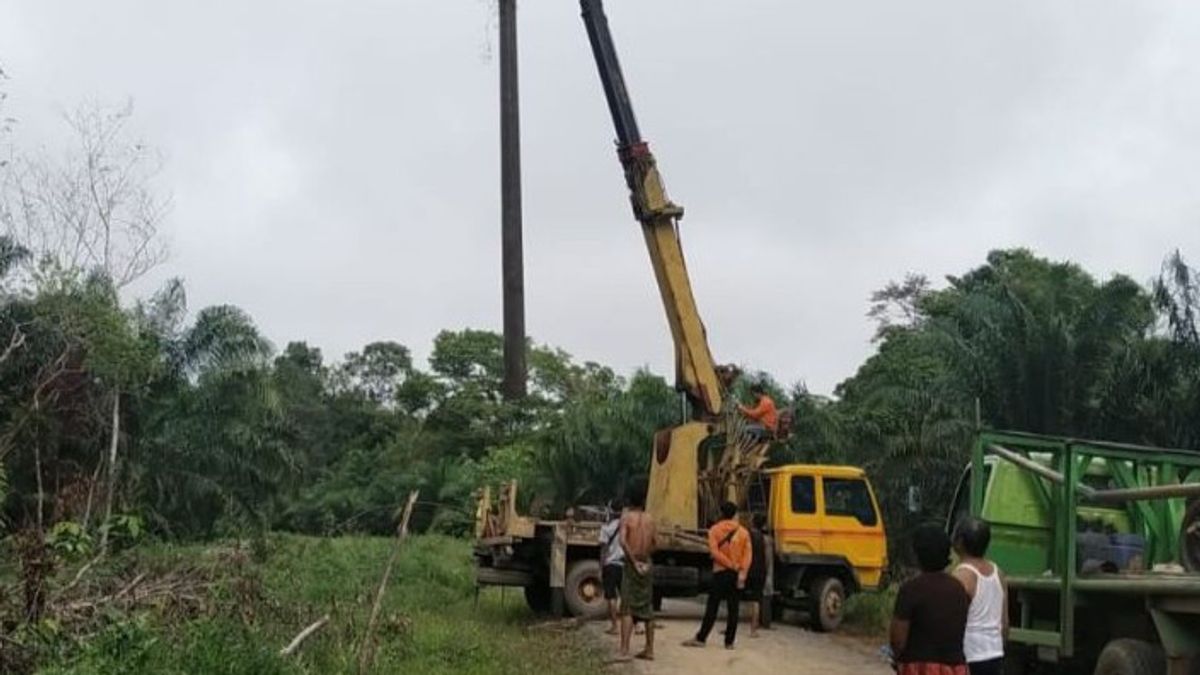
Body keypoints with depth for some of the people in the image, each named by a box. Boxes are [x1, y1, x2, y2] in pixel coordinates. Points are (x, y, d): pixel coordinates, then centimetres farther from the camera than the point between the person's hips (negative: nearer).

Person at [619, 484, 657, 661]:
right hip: (647, 564, 4)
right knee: (647, 608, 13)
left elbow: (623, 541, -18)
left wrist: (634, 561, -16)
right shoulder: (650, 519, 7)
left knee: (627, 608, -8)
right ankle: (649, 649, 19)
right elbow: (653, 545, 7)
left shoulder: (627, 517, -5)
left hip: (632, 564, -4)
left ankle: (624, 650, -18)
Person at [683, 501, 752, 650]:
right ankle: (729, 642, 5)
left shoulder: (715, 530, -2)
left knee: (712, 607, 1)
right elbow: (747, 555, -5)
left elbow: (715, 552, -12)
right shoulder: (743, 532, 3)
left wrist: (732, 565, -10)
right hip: (737, 575, 2)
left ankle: (700, 638, 1)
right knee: (733, 609, 5)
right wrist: (742, 573, -10)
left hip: (721, 573, -2)